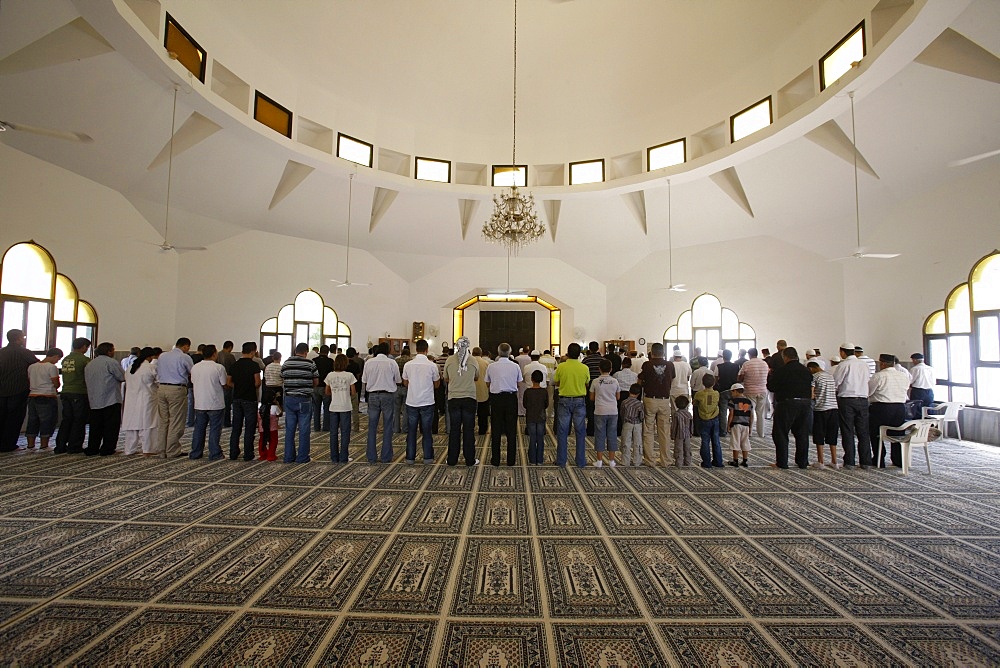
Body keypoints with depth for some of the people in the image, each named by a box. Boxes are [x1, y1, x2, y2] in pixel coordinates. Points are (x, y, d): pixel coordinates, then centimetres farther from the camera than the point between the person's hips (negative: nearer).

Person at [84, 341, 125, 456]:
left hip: (94, 401, 7)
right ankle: (107, 449, 2)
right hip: (111, 400, -7)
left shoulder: (89, 364, 14)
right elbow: (122, 377, -11)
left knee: (95, 426, 14)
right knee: (111, 426, 1)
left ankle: (92, 449, 16)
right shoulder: (111, 362, -10)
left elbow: (89, 381, 18)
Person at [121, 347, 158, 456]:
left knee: (131, 424, 12)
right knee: (147, 424, -1)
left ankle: (131, 449, 18)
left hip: (131, 400, 7)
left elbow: (127, 384, 15)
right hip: (146, 399, -6)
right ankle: (148, 449, 3)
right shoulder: (151, 367, -13)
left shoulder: (129, 368, 9)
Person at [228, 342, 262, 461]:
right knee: (249, 428, 2)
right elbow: (257, 383, -15)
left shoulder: (234, 365, 5)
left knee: (236, 428, 13)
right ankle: (248, 455, 6)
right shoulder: (254, 365, -12)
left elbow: (229, 382, 9)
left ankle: (233, 454, 17)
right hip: (249, 400, -5)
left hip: (237, 399, 5)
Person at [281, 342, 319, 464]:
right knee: (304, 429, 3)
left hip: (289, 398, 4)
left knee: (289, 429, 10)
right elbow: (316, 382, 0)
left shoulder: (286, 363, 5)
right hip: (304, 400, -4)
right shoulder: (310, 364, -6)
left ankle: (289, 457, 15)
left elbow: (282, 381, 10)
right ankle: (302, 457, 7)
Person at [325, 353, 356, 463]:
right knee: (345, 432, 5)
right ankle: (343, 457, 7)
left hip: (333, 407, 3)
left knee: (334, 433, 10)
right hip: (345, 407, -3)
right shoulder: (349, 375, -7)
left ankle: (334, 457, 15)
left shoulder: (330, 375, 2)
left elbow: (327, 392, 8)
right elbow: (353, 393, -5)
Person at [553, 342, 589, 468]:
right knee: (580, 432, 10)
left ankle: (561, 461, 11)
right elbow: (587, 384, 7)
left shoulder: (561, 367, -9)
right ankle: (581, 461, 15)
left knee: (562, 432, 7)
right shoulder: (584, 368, -6)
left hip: (564, 401, -1)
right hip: (579, 401, 1)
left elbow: (556, 383, 3)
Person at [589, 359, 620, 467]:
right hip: (613, 411, 2)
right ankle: (611, 460, 15)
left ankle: (599, 460, 8)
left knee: (600, 435, 5)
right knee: (612, 435, 9)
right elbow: (618, 397, 9)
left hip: (600, 411, -2)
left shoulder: (595, 381, -4)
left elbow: (591, 398, 3)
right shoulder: (615, 381, 1)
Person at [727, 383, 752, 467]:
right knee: (745, 443, 11)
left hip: (735, 425, -5)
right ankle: (744, 461, 16)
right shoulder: (749, 402, 7)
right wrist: (750, 427, 14)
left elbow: (731, 414, -10)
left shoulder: (733, 401, -8)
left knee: (735, 443, 1)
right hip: (746, 425, 5)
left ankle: (735, 461, 5)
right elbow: (751, 416, 7)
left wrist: (728, 425, -3)